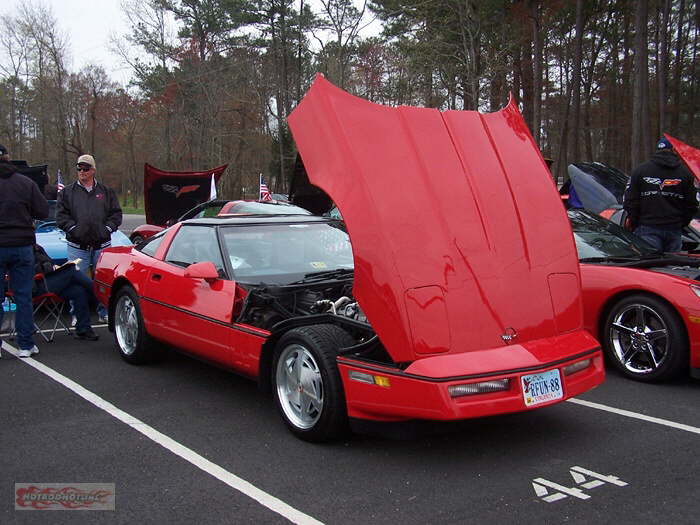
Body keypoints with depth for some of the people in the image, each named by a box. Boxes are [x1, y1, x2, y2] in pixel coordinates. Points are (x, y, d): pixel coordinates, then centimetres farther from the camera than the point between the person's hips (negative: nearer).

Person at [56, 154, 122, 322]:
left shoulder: (106, 192, 11)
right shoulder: (67, 192, 8)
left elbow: (116, 214, 9)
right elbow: (61, 215, 2)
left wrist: (108, 228, -5)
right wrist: (73, 229, -11)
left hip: (102, 244, 1)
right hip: (77, 246, -1)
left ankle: (105, 312, 18)